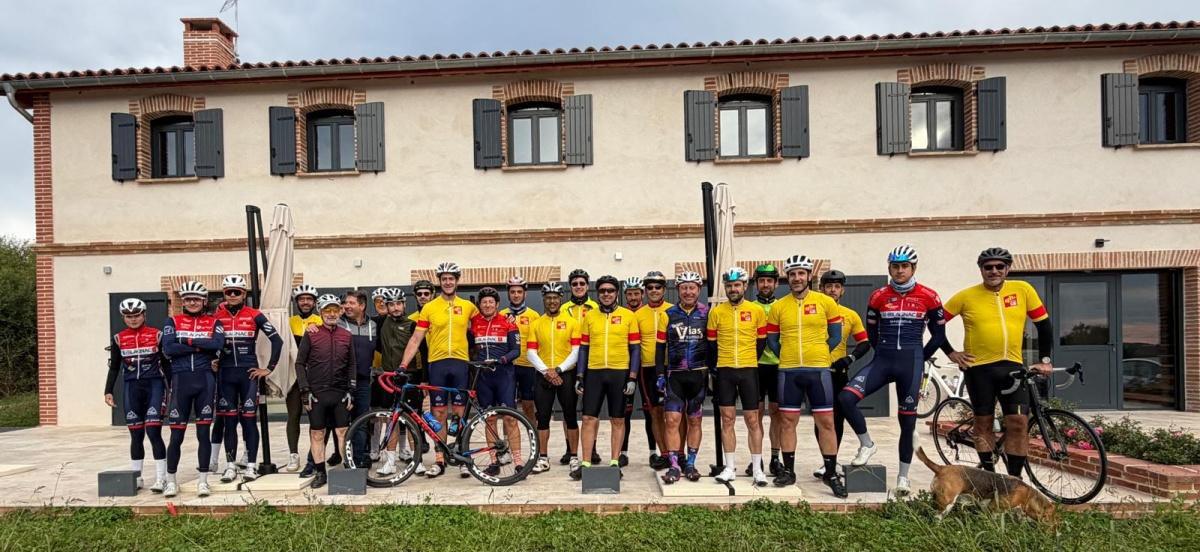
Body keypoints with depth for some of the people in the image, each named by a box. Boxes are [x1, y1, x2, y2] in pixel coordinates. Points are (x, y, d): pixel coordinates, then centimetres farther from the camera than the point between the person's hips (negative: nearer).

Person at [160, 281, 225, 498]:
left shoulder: (214, 322, 8)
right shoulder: (173, 322, 9)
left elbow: (218, 344, -11)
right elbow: (168, 349, -7)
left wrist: (189, 341, -10)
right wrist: (200, 346, -9)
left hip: (205, 380, 0)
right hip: (181, 380, 0)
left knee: (203, 432, 3)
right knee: (177, 434, 4)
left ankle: (203, 480, 11)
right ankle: (171, 480, 19)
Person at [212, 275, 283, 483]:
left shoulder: (254, 315, -2)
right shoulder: (217, 316, 6)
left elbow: (277, 340, -3)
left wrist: (269, 368, -4)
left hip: (248, 372, -2)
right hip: (225, 374, 2)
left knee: (249, 419, 0)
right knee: (229, 420, 6)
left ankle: (251, 465, 7)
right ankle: (230, 466, 13)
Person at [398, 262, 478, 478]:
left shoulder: (468, 306, 6)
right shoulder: (429, 308, 3)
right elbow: (416, 339, 1)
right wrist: (403, 364, -7)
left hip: (460, 363, 0)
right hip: (437, 363, 0)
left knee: (460, 413, 2)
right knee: (438, 414, 4)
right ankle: (440, 461, 12)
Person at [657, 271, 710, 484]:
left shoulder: (707, 314, 4)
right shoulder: (669, 314, 5)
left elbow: (713, 344, 6)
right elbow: (661, 346, 7)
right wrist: (660, 374, 2)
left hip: (698, 374, 0)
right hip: (674, 375, 0)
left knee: (694, 421, 8)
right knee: (672, 420, -7)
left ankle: (690, 464, 19)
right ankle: (674, 466, 0)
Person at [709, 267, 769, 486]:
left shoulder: (757, 310, 1)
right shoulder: (716, 311, 3)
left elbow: (761, 341, 9)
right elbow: (711, 343, 9)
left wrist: (748, 361, 8)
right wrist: (717, 366, 8)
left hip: (748, 370, -1)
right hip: (724, 371, 1)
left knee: (753, 420, 2)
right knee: (727, 419, 5)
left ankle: (757, 469, 11)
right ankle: (730, 468, 13)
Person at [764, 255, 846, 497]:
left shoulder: (825, 302, 1)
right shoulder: (778, 306, 4)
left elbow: (836, 335, 7)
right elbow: (771, 340, 11)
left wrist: (817, 354, 2)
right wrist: (788, 357, 2)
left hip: (818, 370, -1)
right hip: (788, 371, 2)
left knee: (826, 422, 2)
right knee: (788, 421, 7)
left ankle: (831, 474, 13)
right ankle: (788, 471, 19)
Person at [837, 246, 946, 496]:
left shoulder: (928, 297, -1)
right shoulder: (878, 296, 3)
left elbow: (938, 334, 8)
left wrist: (918, 359, 9)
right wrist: (885, 353, 14)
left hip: (911, 362, -1)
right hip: (882, 360, 2)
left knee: (907, 420, 6)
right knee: (846, 398, -18)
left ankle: (903, 476, 21)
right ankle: (866, 444, 5)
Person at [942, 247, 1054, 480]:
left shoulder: (1023, 290, 0)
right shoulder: (966, 296, -4)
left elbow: (1044, 324, 9)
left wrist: (1044, 359, 8)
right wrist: (951, 353, 1)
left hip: (1012, 366, 2)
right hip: (978, 368, -1)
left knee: (1019, 423, -3)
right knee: (984, 422, 8)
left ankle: (1015, 479, 9)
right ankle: (989, 473, 21)